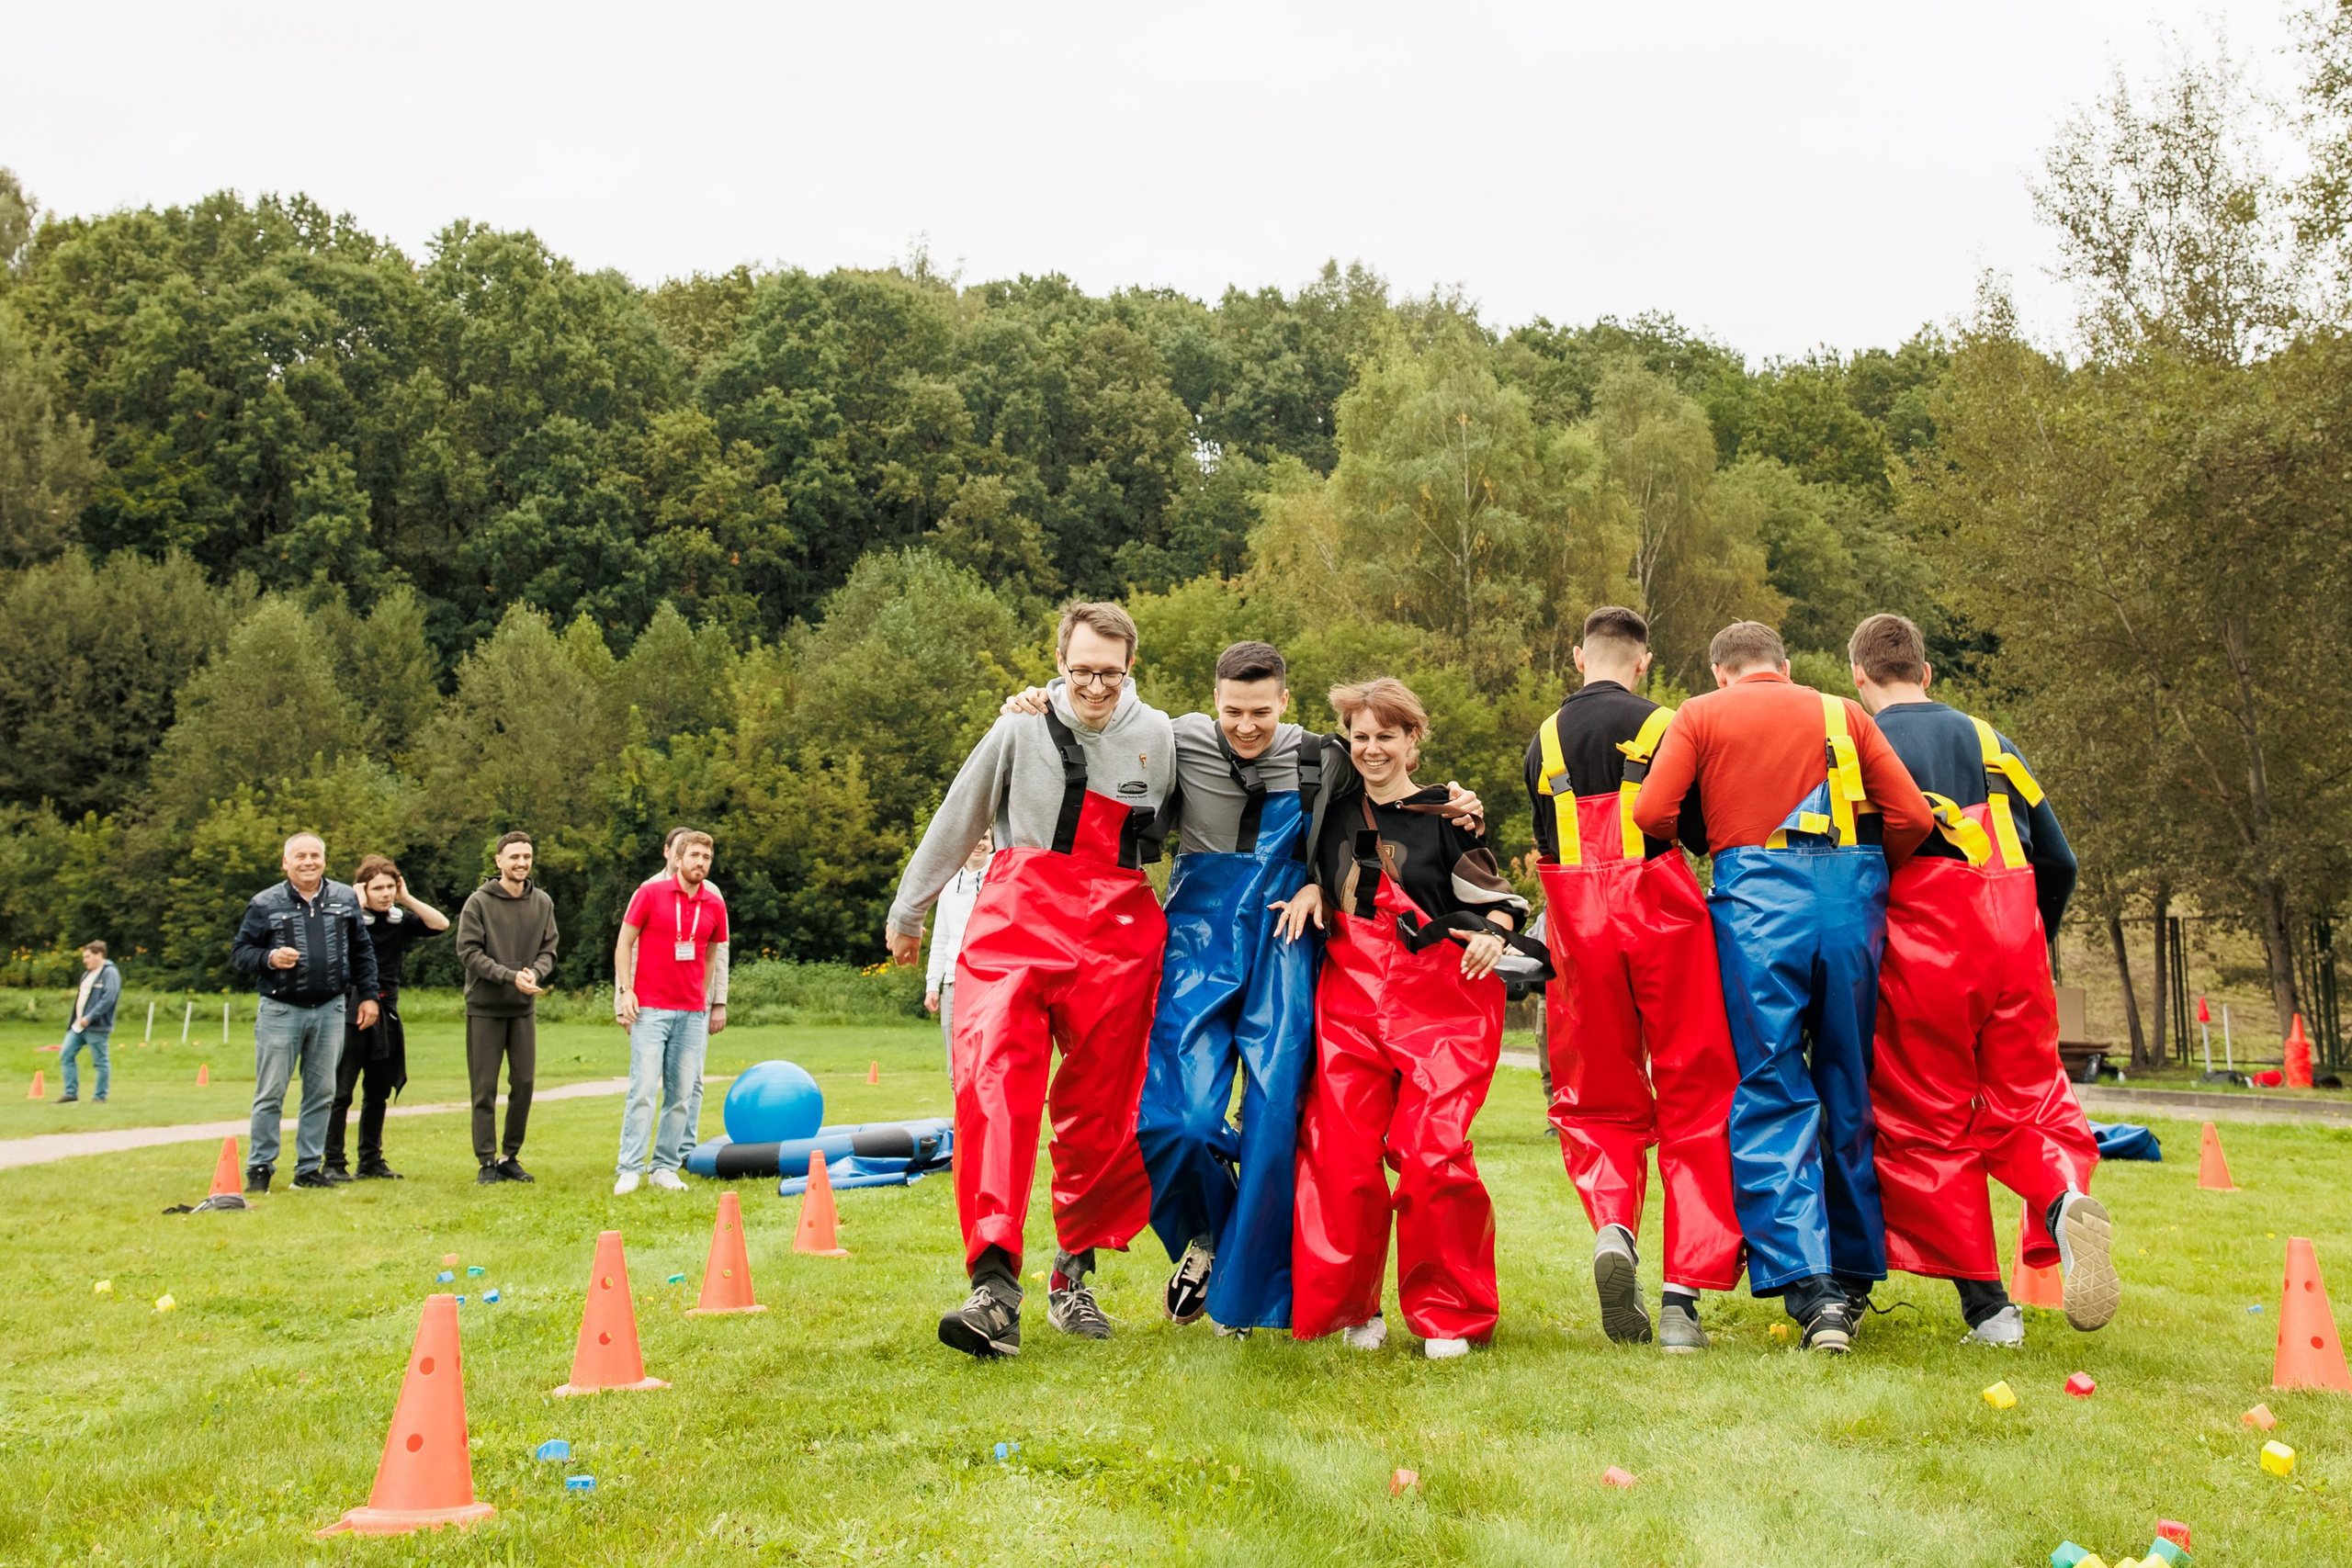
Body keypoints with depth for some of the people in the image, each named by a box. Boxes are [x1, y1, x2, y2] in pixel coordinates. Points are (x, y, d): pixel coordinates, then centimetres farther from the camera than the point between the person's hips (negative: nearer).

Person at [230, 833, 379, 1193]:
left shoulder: (345, 899, 7)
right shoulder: (265, 904, -1)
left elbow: (362, 951, 12)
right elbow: (239, 951, 1)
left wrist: (368, 995, 7)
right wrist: (269, 959, -18)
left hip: (330, 1011, 3)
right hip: (280, 1011, -3)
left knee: (321, 1093, 8)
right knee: (270, 1095, 0)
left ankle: (309, 1168, 16)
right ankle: (259, 1167, 10)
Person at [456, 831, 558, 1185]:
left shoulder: (542, 902, 5)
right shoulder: (479, 902, -6)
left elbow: (548, 951, 6)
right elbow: (468, 952, -11)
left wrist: (535, 973, -16)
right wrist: (510, 976, -20)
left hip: (524, 1008, 3)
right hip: (485, 1007, -3)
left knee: (524, 1083, 4)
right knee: (485, 1088, 1)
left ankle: (510, 1157, 17)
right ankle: (487, 1161, 9)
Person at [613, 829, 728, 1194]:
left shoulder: (714, 905, 7)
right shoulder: (651, 893, -1)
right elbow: (624, 942, 3)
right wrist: (625, 990, -6)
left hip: (692, 1013, 3)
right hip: (650, 1008, -3)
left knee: (681, 1094, 3)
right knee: (643, 1089, -8)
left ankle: (666, 1167, 10)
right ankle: (629, 1170, -3)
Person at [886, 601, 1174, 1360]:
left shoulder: (1156, 736, 6)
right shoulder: (1021, 729, 1)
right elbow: (955, 823, 11)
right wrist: (907, 913, 19)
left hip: (1115, 937, 2)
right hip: (1015, 925, -2)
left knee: (1102, 1111, 5)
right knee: (994, 1084, -19)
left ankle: (1074, 1273, 23)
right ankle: (995, 1284, -23)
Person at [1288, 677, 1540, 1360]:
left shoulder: (1446, 816, 3)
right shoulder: (1340, 809, 14)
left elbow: (1499, 898, 5)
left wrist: (1492, 934, -15)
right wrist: (1311, 887, 8)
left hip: (1441, 1000, -3)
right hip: (1351, 996, 4)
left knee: (1432, 1150, -13)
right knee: (1339, 1153, -4)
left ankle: (1450, 1317, 5)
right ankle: (1351, 1309, 15)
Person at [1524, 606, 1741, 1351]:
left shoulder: (1542, 741, 8)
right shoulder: (1665, 728, -2)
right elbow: (1699, 834, 0)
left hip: (1578, 927, 3)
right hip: (1662, 918, -2)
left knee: (1598, 1101, 14)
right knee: (1693, 1102, 6)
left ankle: (1612, 1225, -14)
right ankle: (1683, 1297, 1)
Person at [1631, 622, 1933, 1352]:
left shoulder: (1700, 715, 11)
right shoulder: (1843, 713, 17)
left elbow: (1651, 812, -4)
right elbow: (1912, 816, 6)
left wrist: (1703, 850, 15)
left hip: (1755, 903, -2)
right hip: (1851, 903, 3)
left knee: (1770, 1092, -1)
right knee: (1852, 1087, 12)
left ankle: (1808, 1284, -12)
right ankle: (1854, 1276, 21)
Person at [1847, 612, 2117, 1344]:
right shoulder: (1990, 741, 17)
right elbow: (2057, 862, 16)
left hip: (1921, 953, -4)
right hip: (2013, 946, 4)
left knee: (1926, 1126, 6)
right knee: (2026, 1102, 15)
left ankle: (1986, 1305, 4)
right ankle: (2065, 1198, -17)